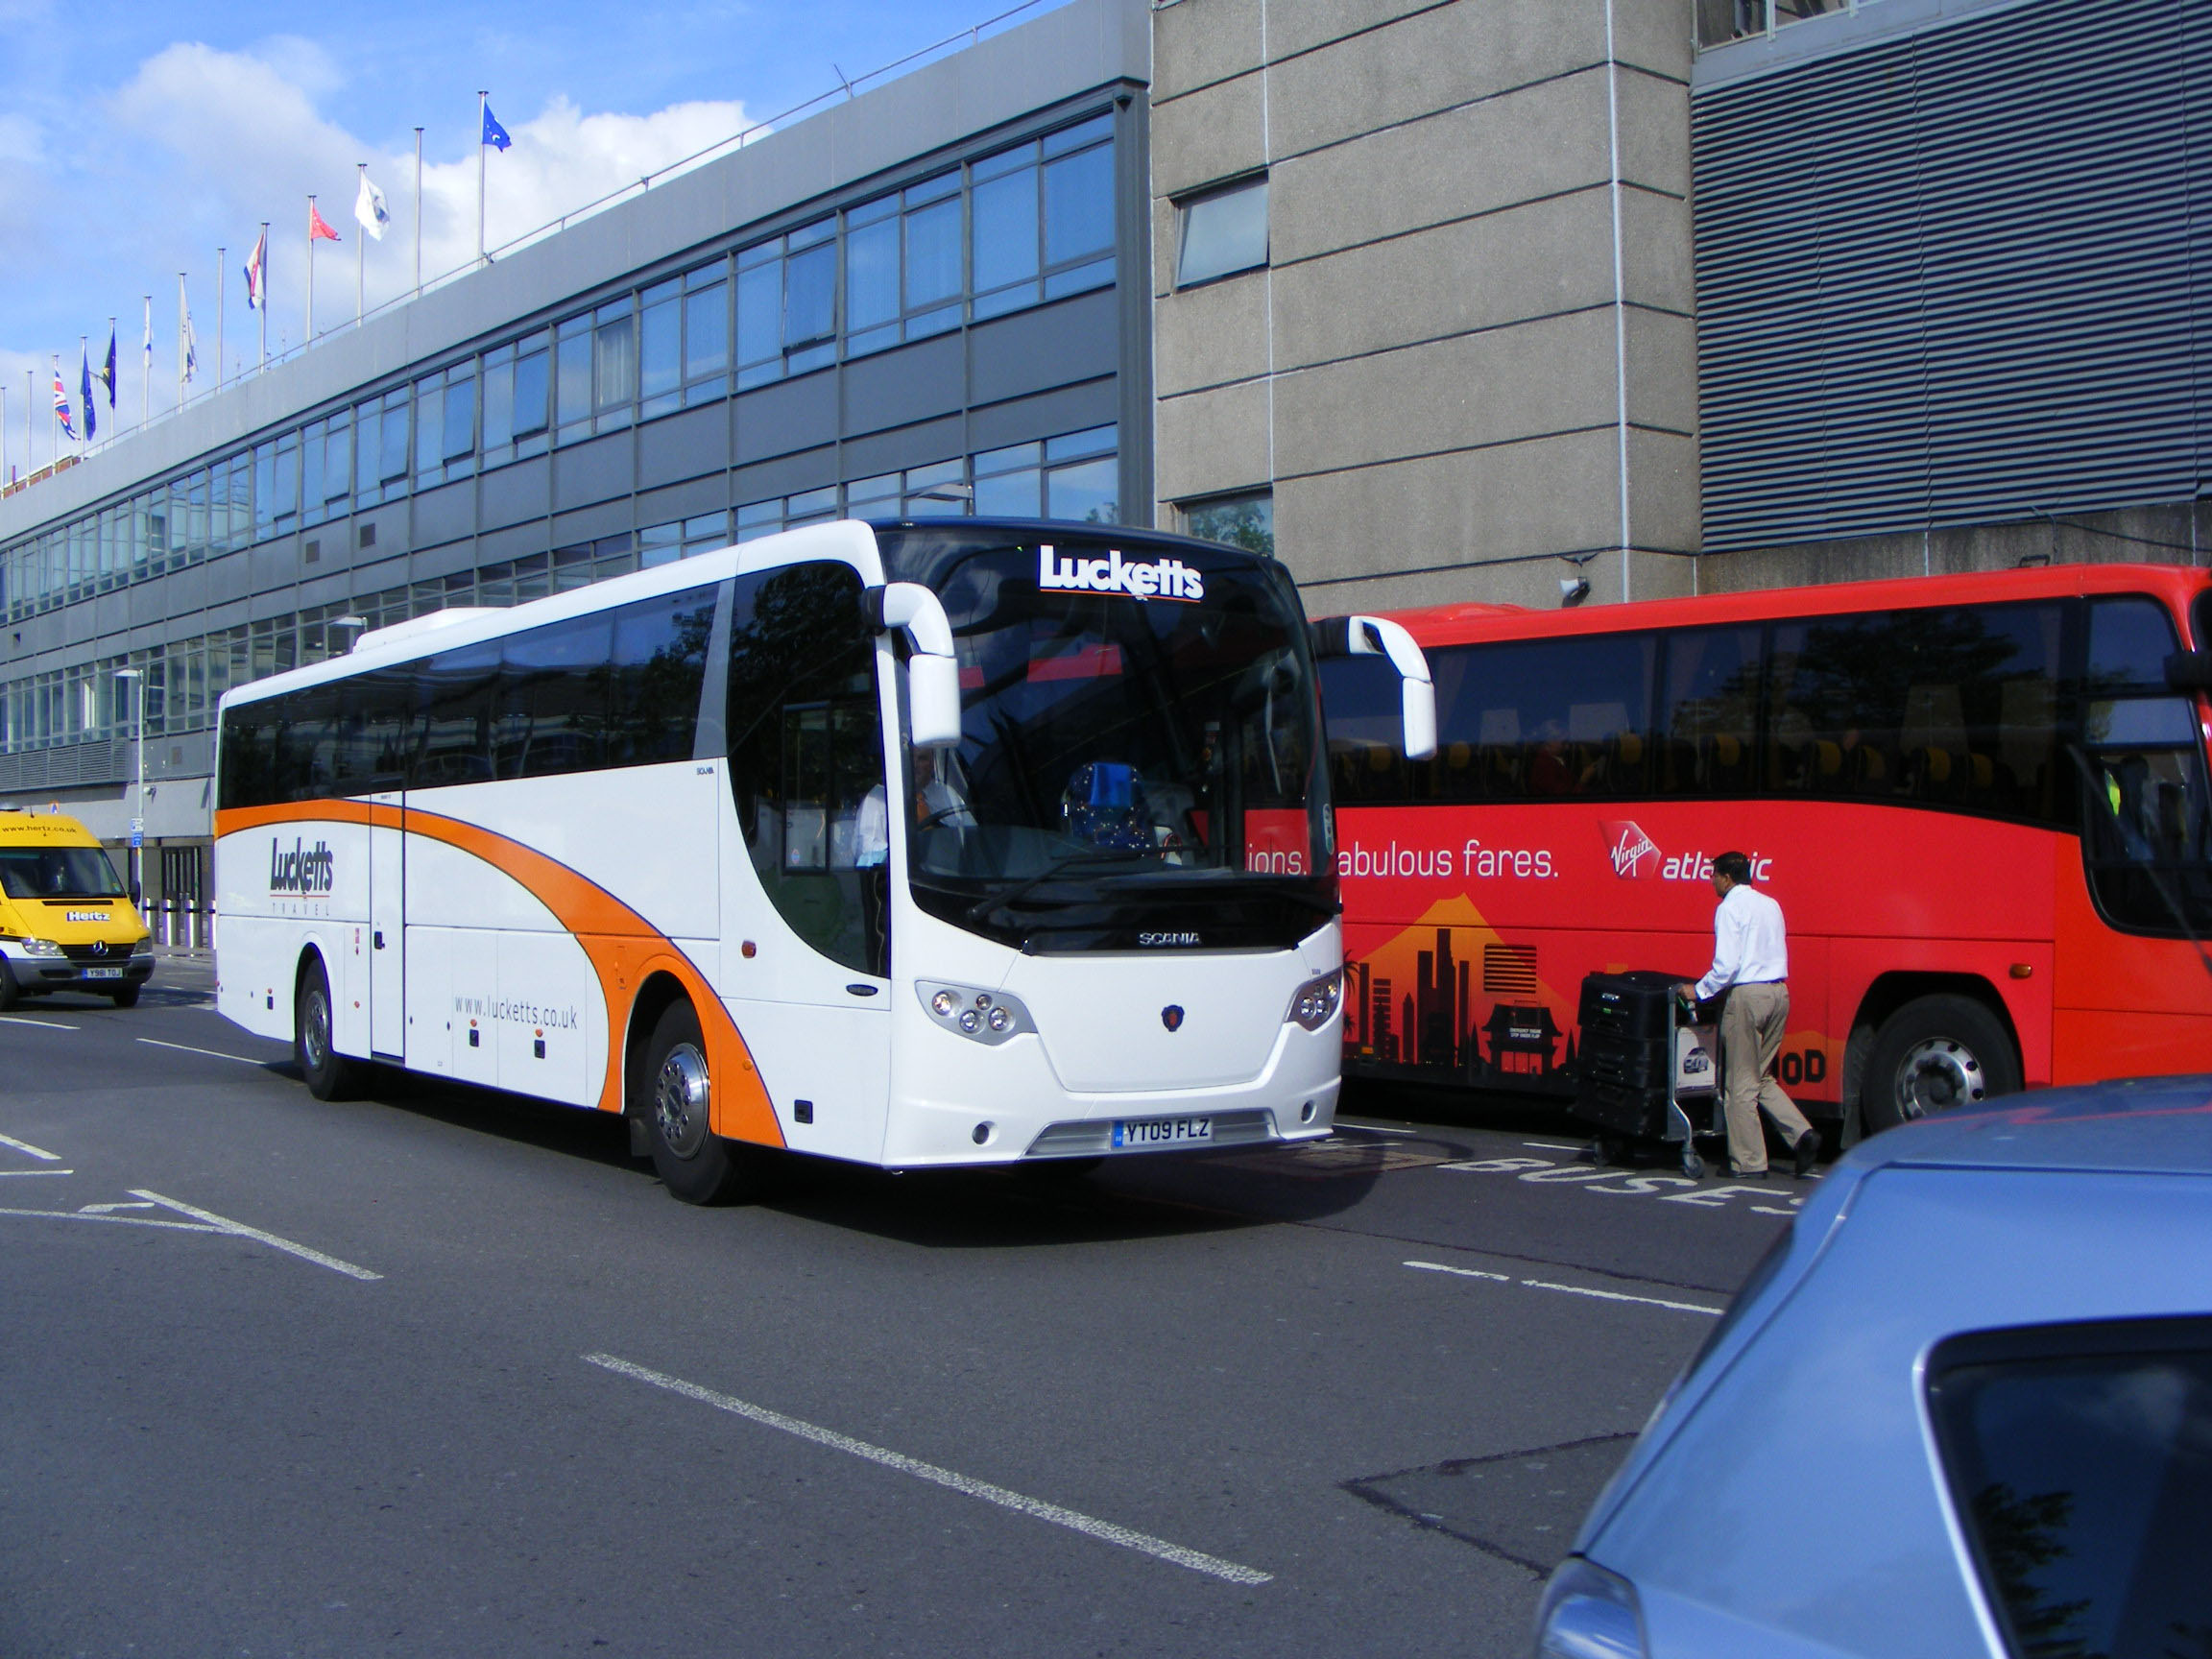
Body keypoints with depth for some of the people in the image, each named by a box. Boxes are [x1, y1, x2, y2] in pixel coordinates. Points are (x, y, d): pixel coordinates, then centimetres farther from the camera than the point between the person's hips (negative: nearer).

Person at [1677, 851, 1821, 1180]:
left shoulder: (1730, 908, -8)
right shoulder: (1771, 904, 15)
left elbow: (1726, 965, -16)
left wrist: (1699, 991, -4)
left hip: (1747, 995, -8)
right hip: (1779, 992, 8)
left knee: (1741, 1085, 1)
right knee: (1763, 1078, 17)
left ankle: (1749, 1163, 3)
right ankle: (1802, 1134, -1)